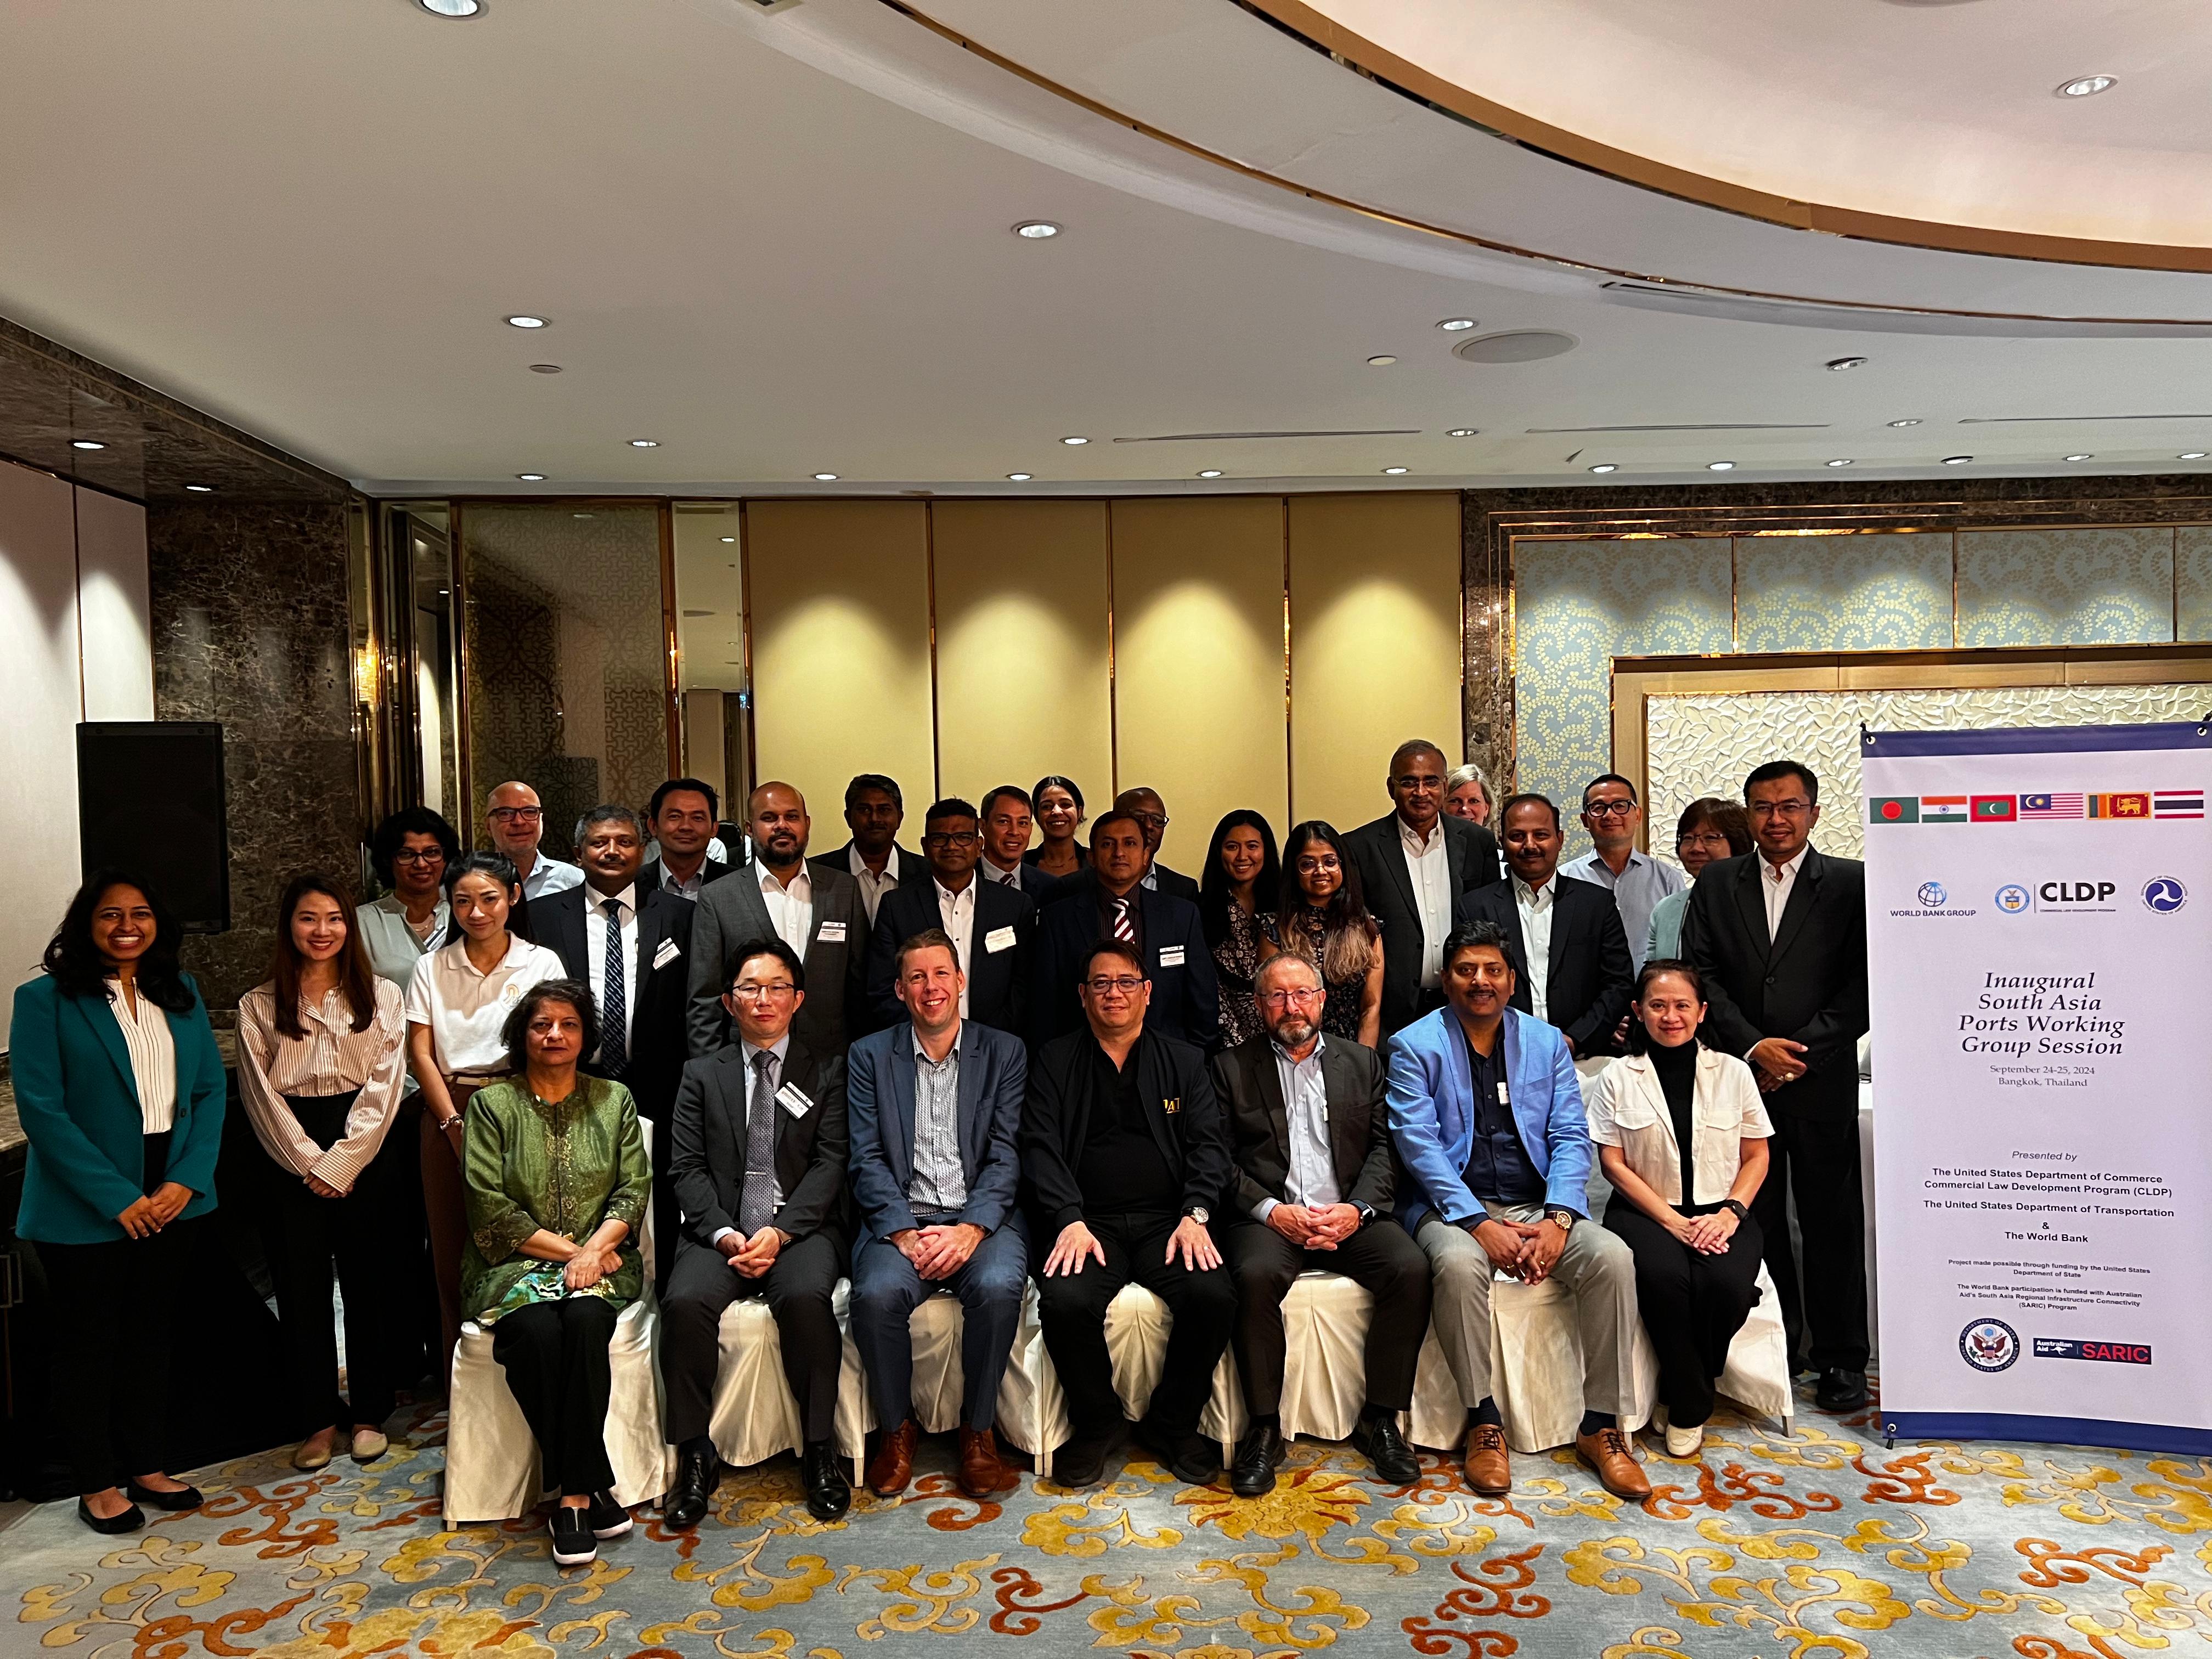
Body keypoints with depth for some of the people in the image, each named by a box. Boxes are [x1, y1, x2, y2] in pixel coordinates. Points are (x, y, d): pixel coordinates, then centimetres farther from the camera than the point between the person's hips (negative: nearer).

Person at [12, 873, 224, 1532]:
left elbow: (210, 1089, 3)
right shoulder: (45, 1000, -9)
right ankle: (97, 1486, 25)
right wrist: (118, 1198, -17)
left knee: (153, 1335, 15)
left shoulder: (181, 993, 5)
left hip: (169, 1201, 4)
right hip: (85, 1210, -4)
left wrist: (186, 1181, -9)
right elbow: (41, 1109, -14)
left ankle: (149, 1468, 30)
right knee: (90, 1343, 10)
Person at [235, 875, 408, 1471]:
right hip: (293, 1163, 0)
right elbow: (262, 1097, -1)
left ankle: (369, 1412, 18)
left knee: (369, 1283, 5)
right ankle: (320, 1416, 18)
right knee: (302, 1288, 5)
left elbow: (384, 1087, -3)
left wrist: (342, 1163, -10)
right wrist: (311, 1165, -8)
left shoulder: (381, 997, 3)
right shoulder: (258, 1006, 3)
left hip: (364, 1156, 0)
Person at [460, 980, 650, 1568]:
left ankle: (573, 1497, -23)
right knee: (536, 1332, -32)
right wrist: (566, 1248, -10)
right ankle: (592, 1489, -22)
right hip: (514, 1263, -1)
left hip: (600, 1259, 1)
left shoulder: (614, 1100, 11)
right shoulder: (492, 1105, 5)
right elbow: (489, 1205, -3)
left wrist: (595, 1248, -14)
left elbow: (635, 1189, 4)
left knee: (586, 1321, -31)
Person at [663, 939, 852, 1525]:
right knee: (685, 1302, -28)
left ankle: (818, 1450, -16)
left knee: (805, 1296, -32)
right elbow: (687, 1168, 6)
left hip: (802, 1228, -1)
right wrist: (724, 1234, -12)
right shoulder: (702, 1075, 15)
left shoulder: (828, 1071, 11)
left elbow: (830, 1164, 1)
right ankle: (695, 1455, -12)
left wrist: (780, 1232, -14)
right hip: (722, 1232, 2)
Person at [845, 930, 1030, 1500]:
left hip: (982, 1217, 0)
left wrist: (972, 1229, -15)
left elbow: (1006, 1156, 1)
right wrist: (903, 1233, -13)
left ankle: (978, 1431, -8)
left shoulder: (1004, 1053, 9)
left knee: (998, 1286, -31)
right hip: (902, 1218, 1)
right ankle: (897, 1429, -3)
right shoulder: (870, 1056, 10)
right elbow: (867, 1159, 2)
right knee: (877, 1293, -30)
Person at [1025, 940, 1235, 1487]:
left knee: (1214, 1294, -27)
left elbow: (1209, 1143, 7)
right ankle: (1096, 1423, -1)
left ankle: (1172, 1424, -1)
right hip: (1088, 1222, -1)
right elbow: (1041, 1147, 2)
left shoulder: (1184, 1061, 16)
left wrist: (1195, 1215, -10)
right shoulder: (1054, 1061, 12)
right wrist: (1069, 1221, -13)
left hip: (1167, 1221, 1)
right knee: (1066, 1301, -30)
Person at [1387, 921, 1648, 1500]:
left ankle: (1601, 1426, -10)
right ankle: (1485, 1422, -16)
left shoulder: (1546, 1042, 10)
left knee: (1613, 1258, -23)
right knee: (1459, 1265, -35)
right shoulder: (1415, 1046, 0)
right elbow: (1418, 1144, -10)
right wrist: (1480, 1224, -20)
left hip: (1538, 1206, 3)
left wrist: (1557, 1219, -14)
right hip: (1453, 1206, -3)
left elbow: (1571, 1137, 3)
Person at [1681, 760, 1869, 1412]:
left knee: (1832, 1222, 5)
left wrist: (1801, 1048, -11)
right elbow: (1700, 975, 2)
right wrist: (1753, 1046, -9)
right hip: (1740, 1078, 2)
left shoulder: (1850, 883, 2)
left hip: (1822, 1082, -2)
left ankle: (1840, 1358, 17)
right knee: (1756, 1219, 8)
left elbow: (1863, 985, -3)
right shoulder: (1716, 884, 8)